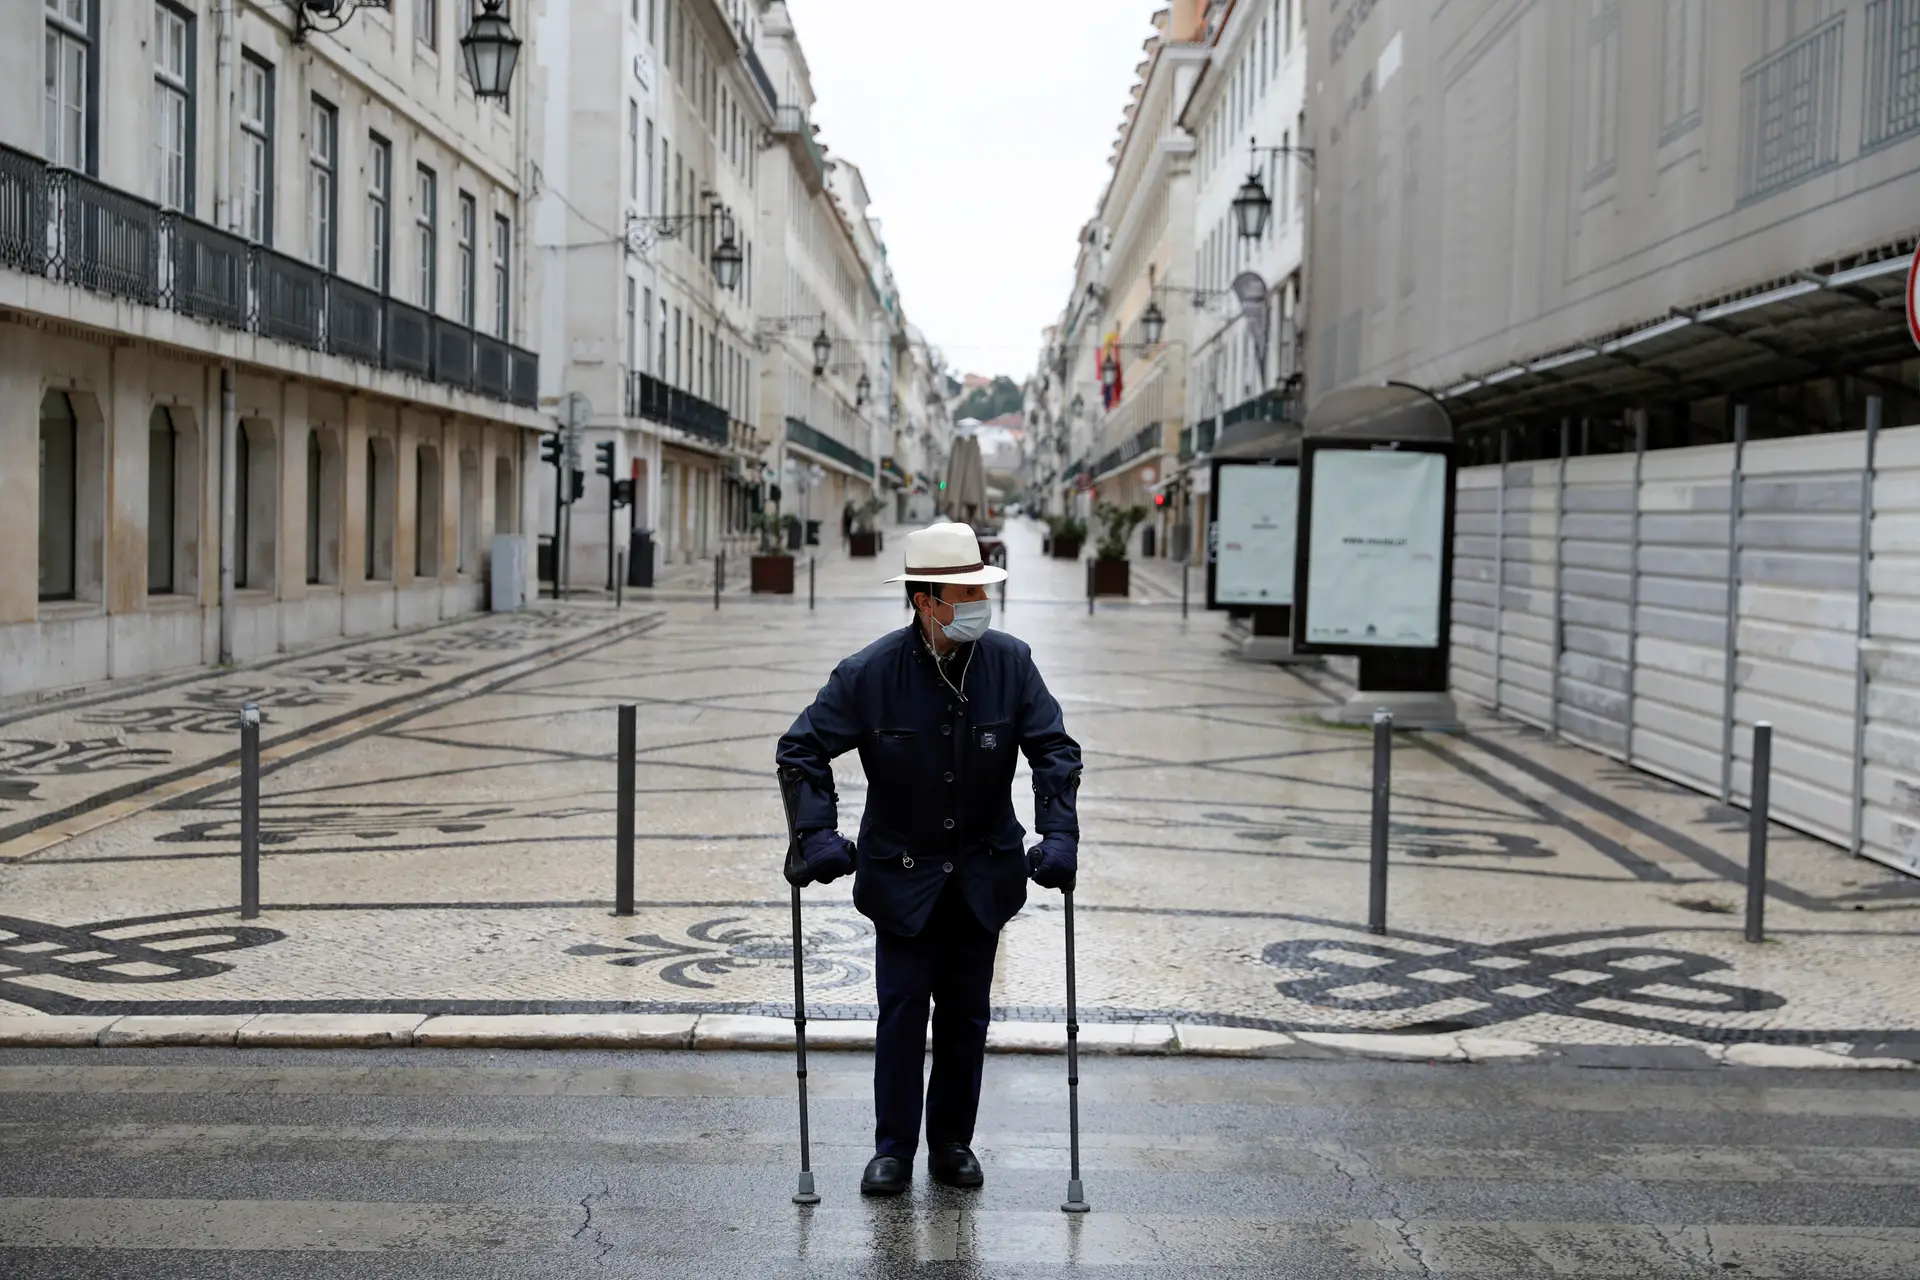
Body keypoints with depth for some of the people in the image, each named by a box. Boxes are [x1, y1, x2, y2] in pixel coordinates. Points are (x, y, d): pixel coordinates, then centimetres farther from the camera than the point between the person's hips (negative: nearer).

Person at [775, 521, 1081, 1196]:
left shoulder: (1010, 662, -10)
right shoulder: (869, 672, -15)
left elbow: (1054, 750, -5)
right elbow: (801, 751, -7)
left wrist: (1058, 836, -17)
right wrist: (818, 837, -18)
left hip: (982, 877, 2)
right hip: (901, 875, -2)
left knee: (967, 1013, 10)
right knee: (902, 1009, 0)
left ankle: (952, 1142, 25)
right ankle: (892, 1149, 14)